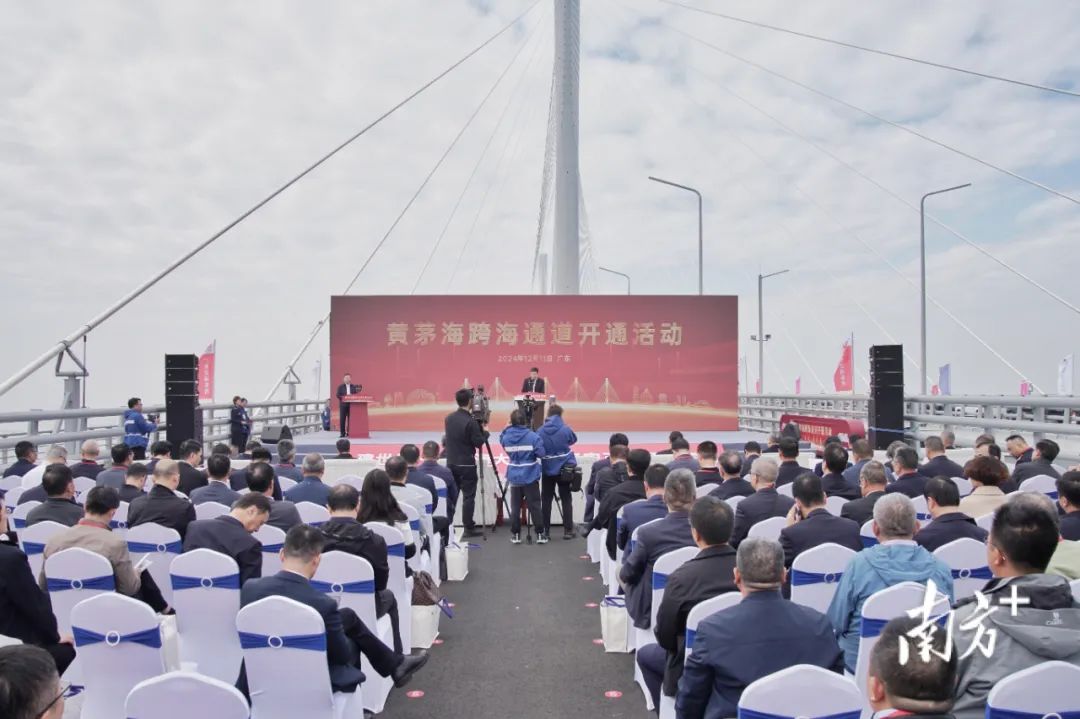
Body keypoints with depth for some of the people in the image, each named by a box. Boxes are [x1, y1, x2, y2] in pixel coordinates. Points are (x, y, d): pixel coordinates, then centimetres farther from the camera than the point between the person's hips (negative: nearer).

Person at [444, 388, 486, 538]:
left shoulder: (449, 418, 4)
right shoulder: (470, 421, -17)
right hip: (466, 464, -6)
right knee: (468, 496, 0)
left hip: (451, 463, 6)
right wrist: (485, 432, 5)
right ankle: (469, 529, 3)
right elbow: (478, 443, -14)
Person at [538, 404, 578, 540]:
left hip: (548, 470, 1)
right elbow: (573, 440, 8)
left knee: (546, 500, 8)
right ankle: (568, 530, 7)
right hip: (564, 469, -1)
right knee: (566, 500, 7)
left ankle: (545, 530, 11)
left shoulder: (541, 431, -8)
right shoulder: (565, 429, -12)